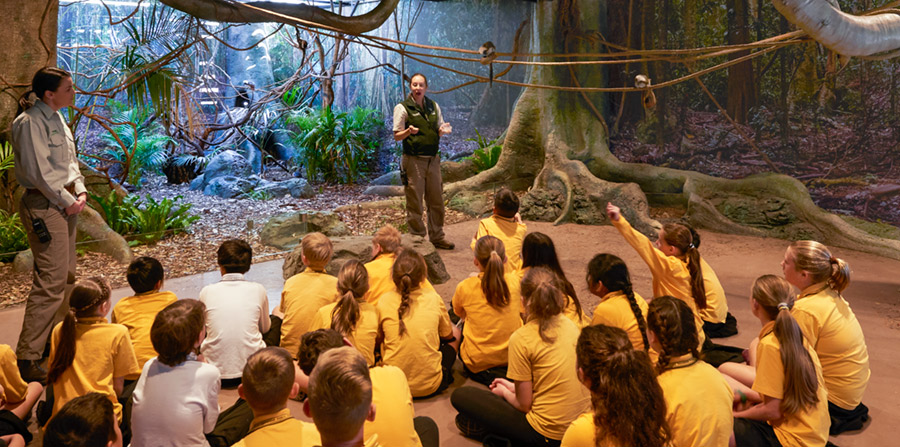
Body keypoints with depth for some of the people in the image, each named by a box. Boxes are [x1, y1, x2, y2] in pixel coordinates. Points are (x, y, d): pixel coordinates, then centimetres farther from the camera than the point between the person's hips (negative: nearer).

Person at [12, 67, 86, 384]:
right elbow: (38, 171, -18)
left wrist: (80, 192, 5)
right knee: (50, 281, -11)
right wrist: (67, 201, -12)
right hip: (44, 206, -10)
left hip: (65, 202, 10)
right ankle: (27, 360, -4)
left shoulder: (57, 119, 15)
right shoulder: (30, 122, -14)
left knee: (66, 276, 16)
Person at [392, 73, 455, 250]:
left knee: (436, 201, 10)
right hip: (413, 160, -5)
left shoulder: (434, 106, 11)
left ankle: (437, 237, 22)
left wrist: (444, 129, -5)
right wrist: (409, 131, -25)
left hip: (433, 159, 5)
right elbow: (397, 136, -5)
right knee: (415, 203, -1)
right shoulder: (402, 108, -4)